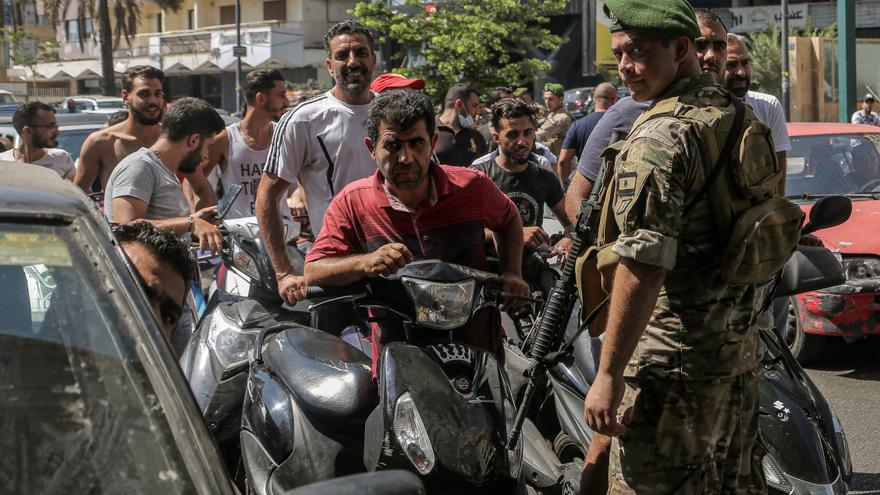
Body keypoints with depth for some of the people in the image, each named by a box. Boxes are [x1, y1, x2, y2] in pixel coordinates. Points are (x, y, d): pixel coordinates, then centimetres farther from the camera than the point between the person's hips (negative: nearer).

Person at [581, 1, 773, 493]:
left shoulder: (661, 138, -18)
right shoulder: (742, 116, 10)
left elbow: (643, 268, -23)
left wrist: (608, 375, -21)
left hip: (675, 355, -9)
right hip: (740, 342, 9)